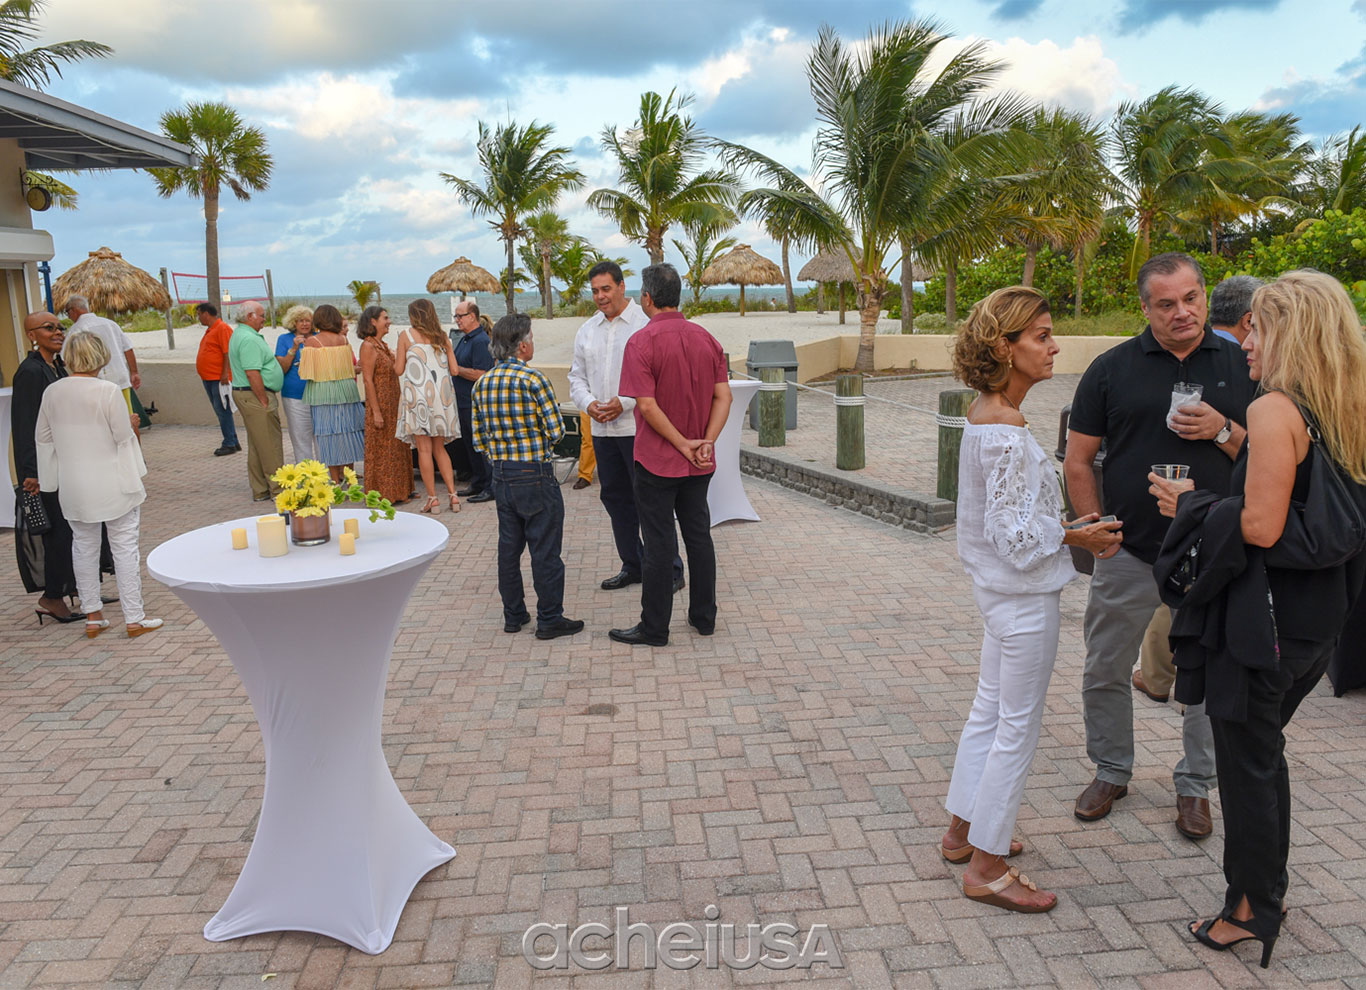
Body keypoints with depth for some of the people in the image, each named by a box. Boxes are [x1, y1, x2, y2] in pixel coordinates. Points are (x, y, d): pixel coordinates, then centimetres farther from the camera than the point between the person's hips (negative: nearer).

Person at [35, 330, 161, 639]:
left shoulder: (52, 392, 0)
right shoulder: (108, 391, -16)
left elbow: (42, 438, 8)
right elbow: (123, 436, -13)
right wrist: (130, 424, 9)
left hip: (73, 485, 5)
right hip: (112, 483, -4)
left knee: (84, 547, 16)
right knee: (125, 547, 4)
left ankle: (92, 617, 22)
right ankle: (134, 618, 8)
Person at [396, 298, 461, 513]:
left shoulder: (406, 335, 0)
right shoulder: (442, 337, 10)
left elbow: (399, 369, 0)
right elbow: (454, 368, 7)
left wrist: (394, 360, 22)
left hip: (418, 394, -4)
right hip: (441, 394, 4)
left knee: (424, 449, 0)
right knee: (439, 448, 13)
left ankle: (432, 498, 0)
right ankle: (453, 495, 7)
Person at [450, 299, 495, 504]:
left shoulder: (480, 341, -16)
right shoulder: (464, 339, 15)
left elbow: (480, 374, -24)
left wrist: (456, 369, -17)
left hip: (476, 403, -10)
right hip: (464, 402, 10)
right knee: (468, 444, 15)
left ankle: (490, 488, 1)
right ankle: (477, 484, 25)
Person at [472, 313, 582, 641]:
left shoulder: (482, 383, 5)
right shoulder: (532, 379, -14)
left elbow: (478, 436, 8)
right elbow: (556, 430, -14)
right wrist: (539, 447, 6)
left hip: (501, 475, 7)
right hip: (535, 476, -7)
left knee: (509, 546, 15)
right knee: (544, 550, 2)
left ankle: (513, 615, 24)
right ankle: (549, 619, 9)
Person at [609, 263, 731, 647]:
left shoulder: (641, 342, -14)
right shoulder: (706, 338, 4)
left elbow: (647, 405, -20)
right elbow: (723, 396, -1)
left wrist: (683, 444, -14)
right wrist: (707, 442, -7)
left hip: (657, 461, -5)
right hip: (699, 465, 6)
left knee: (658, 544, 1)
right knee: (699, 535, 15)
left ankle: (654, 628, 11)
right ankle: (704, 616, 25)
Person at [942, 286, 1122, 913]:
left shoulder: (984, 415, 6)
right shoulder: (1008, 431, -24)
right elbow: (1014, 535, -24)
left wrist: (1064, 528, 9)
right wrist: (1076, 537, -11)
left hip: (999, 588, 10)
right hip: (1023, 596, -10)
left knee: (989, 710, 20)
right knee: (1017, 728, 3)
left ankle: (964, 832, 36)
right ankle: (987, 868, 17)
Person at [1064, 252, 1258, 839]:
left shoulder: (1239, 366, 3)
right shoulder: (1112, 368, 0)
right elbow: (1078, 460, 1)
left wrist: (1223, 432, -13)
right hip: (1130, 553, 0)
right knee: (1105, 671, 9)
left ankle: (1195, 785, 31)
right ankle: (1111, 772, 31)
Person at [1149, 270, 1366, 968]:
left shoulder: (1275, 409, -19)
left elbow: (1261, 527, -23)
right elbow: (1303, 507, 13)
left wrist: (1191, 505, -9)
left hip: (1262, 615, -9)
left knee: (1246, 762, 7)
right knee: (1263, 751, 22)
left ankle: (1250, 911, 22)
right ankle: (1269, 890, 37)